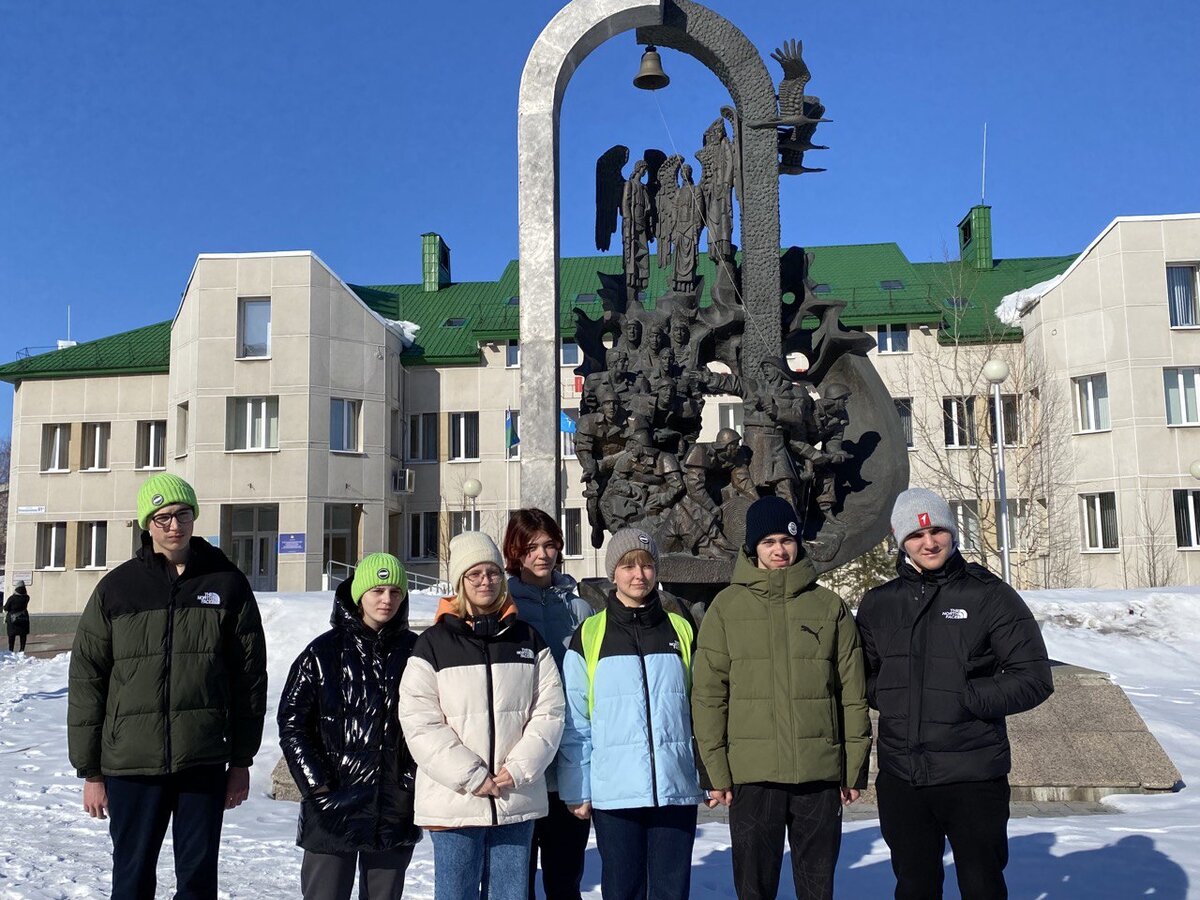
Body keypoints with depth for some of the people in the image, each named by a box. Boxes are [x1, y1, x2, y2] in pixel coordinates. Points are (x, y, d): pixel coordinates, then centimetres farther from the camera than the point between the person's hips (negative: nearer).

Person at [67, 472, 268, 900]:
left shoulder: (228, 584, 0)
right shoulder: (116, 588, 0)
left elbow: (249, 677, 3)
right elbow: (86, 681, 3)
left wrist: (242, 761, 3)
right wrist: (90, 770, 2)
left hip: (205, 763, 0)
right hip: (130, 764, 0)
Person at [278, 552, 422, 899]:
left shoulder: (415, 652, 2)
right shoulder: (325, 652, -3)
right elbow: (291, 721, -2)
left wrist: (418, 777, 2)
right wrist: (316, 781, -7)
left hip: (397, 811, 2)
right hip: (333, 807, -2)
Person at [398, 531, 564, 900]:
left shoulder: (528, 639, 8)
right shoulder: (434, 643, -1)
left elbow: (549, 710, 3)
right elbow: (419, 722, -8)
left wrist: (520, 767, -10)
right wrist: (470, 776, -13)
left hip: (518, 799, 3)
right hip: (454, 803, -2)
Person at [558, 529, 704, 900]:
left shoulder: (681, 630, 7)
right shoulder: (589, 635, 1)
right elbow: (575, 722, 1)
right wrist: (576, 789, -1)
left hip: (676, 788, 2)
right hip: (614, 792, -1)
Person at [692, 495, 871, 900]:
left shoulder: (830, 606, 6)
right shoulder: (727, 607, 2)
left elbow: (853, 695, 6)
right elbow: (708, 695, -1)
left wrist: (855, 768, 3)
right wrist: (716, 769, -6)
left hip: (821, 773, 1)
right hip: (752, 774, -1)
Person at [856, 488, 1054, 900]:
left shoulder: (990, 596, -5)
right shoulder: (878, 604, 6)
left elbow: (1034, 678, -6)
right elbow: (864, 676, 17)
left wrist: (968, 698, -16)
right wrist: (888, 696, -2)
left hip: (972, 777, -3)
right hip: (900, 777, 3)